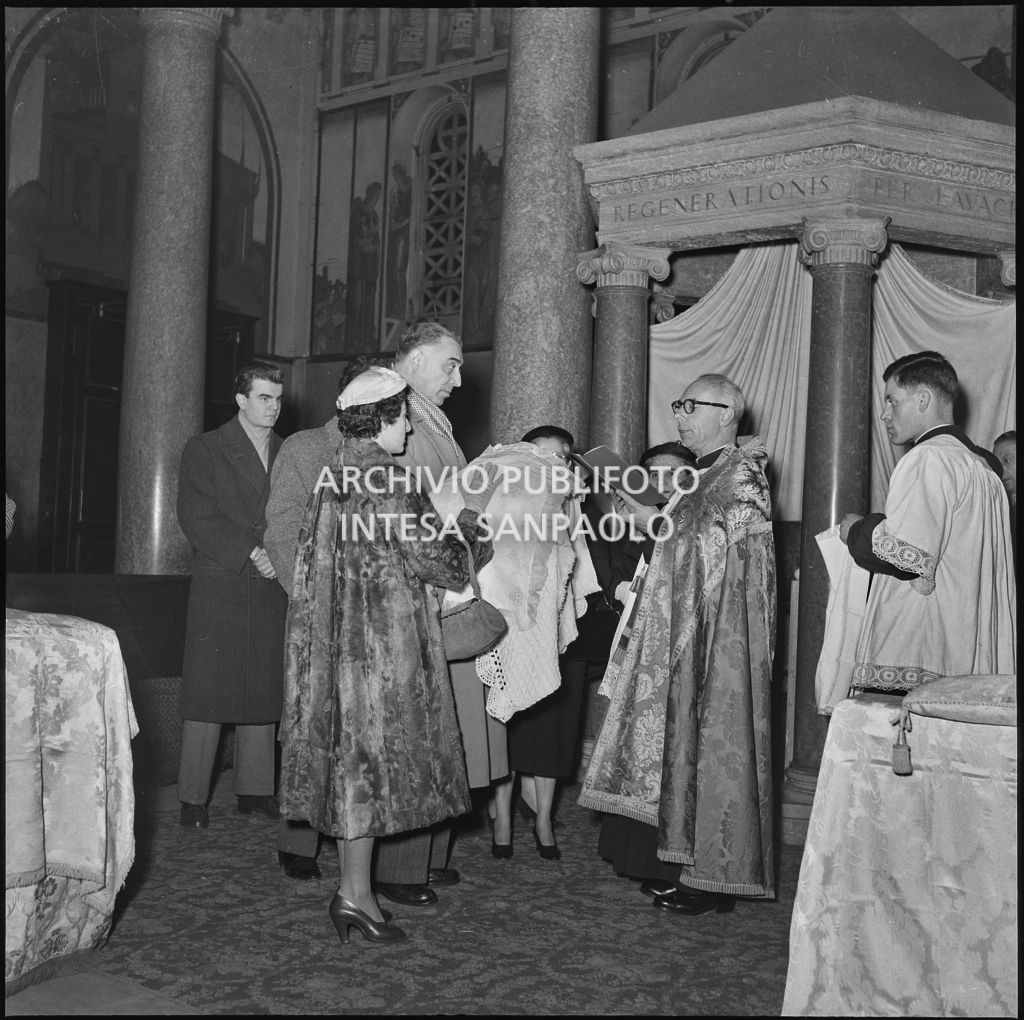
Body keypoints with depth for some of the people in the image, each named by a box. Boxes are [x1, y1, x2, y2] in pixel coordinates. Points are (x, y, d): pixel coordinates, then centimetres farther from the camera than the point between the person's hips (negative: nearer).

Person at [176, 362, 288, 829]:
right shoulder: (204, 449, 3)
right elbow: (196, 518, -7)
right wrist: (251, 553, -15)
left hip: (273, 587, 4)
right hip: (220, 586, -4)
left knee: (264, 691, 6)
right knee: (208, 691, -3)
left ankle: (254, 790, 16)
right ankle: (193, 798, 4)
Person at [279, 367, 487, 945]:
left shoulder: (335, 475, 10)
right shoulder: (388, 481, -14)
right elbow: (435, 560, -12)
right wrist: (476, 549, 9)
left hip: (337, 634, 8)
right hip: (381, 637, -8)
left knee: (351, 754, 12)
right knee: (372, 752, -2)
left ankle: (352, 886, 20)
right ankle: (356, 892, 3)